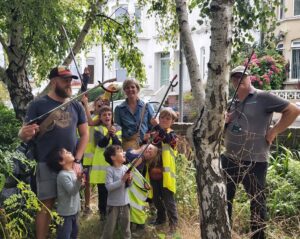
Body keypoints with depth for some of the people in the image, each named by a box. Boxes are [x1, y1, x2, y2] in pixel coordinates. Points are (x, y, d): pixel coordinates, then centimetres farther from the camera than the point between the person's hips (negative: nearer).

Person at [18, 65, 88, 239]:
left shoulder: (76, 106, 5)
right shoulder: (38, 105, -4)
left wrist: (77, 161, -4)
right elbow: (24, 135, -5)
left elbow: (84, 134, 7)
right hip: (47, 164, -3)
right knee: (46, 204, -1)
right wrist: (24, 133, -31)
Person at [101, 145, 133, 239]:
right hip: (113, 203, -5)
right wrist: (122, 180, -27)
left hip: (125, 202, 5)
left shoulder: (125, 168, 0)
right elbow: (109, 187, -26)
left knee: (126, 225, 18)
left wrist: (129, 181, -13)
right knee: (110, 226, 7)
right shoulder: (110, 170, -17)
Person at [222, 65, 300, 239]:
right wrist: (223, 121, -1)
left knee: (257, 203, 6)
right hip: (229, 160, 6)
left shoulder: (263, 98, -6)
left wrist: (274, 131, -11)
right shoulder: (231, 103, 13)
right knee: (224, 199, 12)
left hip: (254, 162, -6)